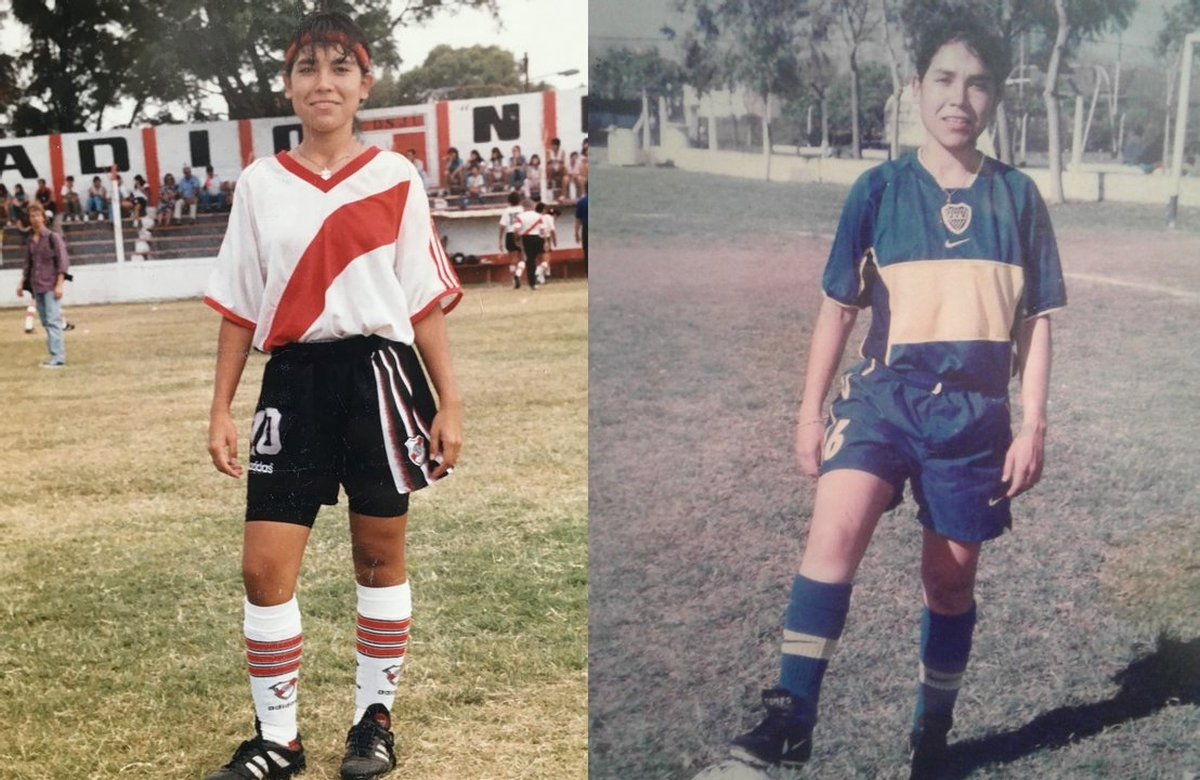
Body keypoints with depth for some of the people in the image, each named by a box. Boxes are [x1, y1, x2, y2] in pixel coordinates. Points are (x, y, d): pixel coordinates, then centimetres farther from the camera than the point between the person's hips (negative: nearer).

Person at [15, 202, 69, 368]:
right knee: (45, 322, 7)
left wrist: (59, 284, -15)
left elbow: (63, 262, -8)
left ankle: (57, 358, -15)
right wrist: (22, 283, 15)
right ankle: (58, 353, 14)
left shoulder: (53, 237, -5)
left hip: (51, 285, -6)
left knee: (53, 320, -12)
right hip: (36, 286, 6)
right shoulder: (30, 240, 12)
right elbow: (28, 264, 21)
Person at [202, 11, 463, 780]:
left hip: (379, 376, -1)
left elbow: (426, 301, 3)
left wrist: (449, 403, -1)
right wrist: (221, 410, 4)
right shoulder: (259, 183, 5)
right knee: (265, 566, -2)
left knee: (380, 557, 9)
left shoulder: (397, 179, 1)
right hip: (295, 382, 1)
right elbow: (239, 309, 8)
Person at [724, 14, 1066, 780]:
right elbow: (840, 308, 6)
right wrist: (811, 410, 4)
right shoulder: (879, 190, 1)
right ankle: (791, 718, -18)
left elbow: (1037, 320, 7)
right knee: (835, 530, -25)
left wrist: (1033, 425, 1)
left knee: (952, 575, 9)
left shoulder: (1017, 197, 3)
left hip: (976, 409, 1)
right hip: (885, 392, -1)